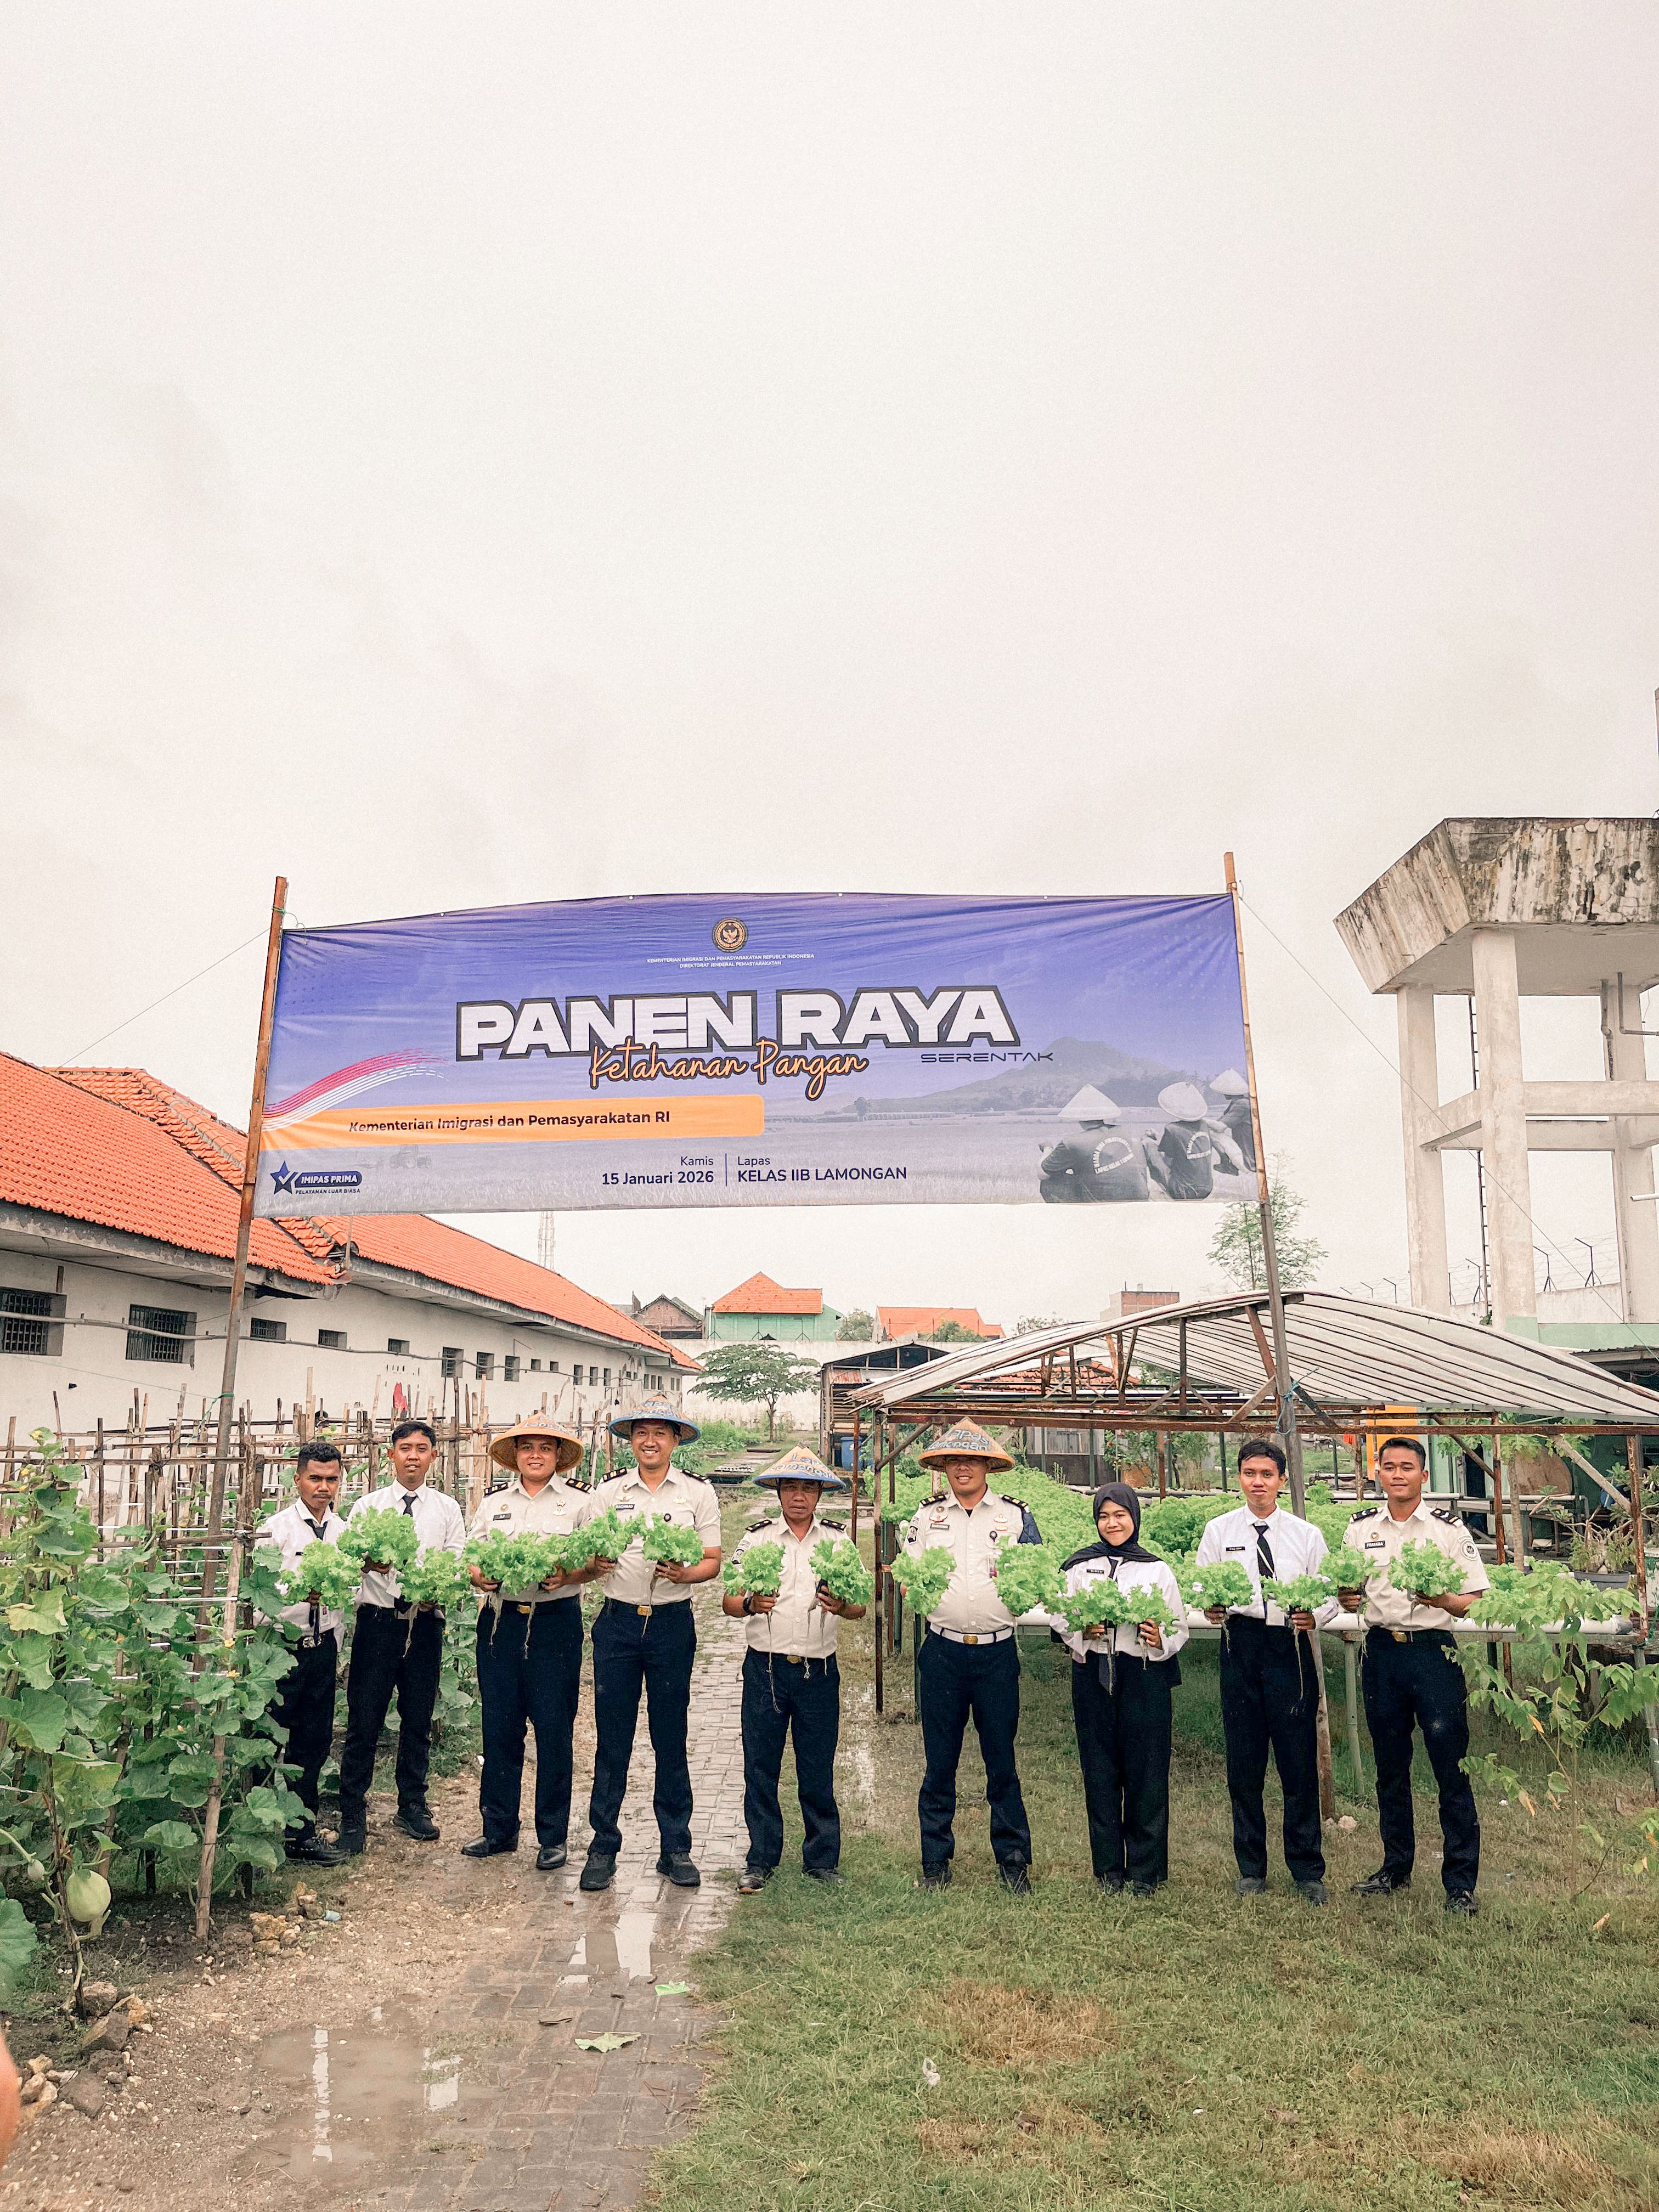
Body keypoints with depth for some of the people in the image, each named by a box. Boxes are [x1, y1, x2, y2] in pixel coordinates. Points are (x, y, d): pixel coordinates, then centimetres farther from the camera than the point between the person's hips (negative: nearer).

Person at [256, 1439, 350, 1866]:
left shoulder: (344, 1531, 9)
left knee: (317, 1738, 7)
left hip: (322, 1646, 5)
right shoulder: (277, 1527, -5)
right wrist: (300, 1591, -26)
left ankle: (301, 1830, 18)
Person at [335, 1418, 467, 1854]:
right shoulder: (367, 1506, 6)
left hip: (425, 1622, 2)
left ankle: (412, 1807, 25)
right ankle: (353, 1816, 11)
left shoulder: (447, 1509, 9)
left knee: (419, 1720, 11)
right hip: (378, 1620, -1)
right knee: (364, 1720, -1)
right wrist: (366, 1561, -21)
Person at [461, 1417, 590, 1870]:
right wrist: (478, 1576, -11)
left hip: (555, 1623, -2)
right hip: (500, 1621, 3)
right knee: (499, 1727, 7)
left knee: (553, 1729, 0)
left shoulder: (578, 1502, 4)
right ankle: (499, 1829, 22)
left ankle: (553, 1837, 13)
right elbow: (471, 1556, 10)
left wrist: (566, 1576, -20)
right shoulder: (493, 1501, 12)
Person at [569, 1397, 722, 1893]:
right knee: (612, 1740, 4)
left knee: (671, 1739, 6)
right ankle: (602, 1847, 16)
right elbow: (579, 1569, 7)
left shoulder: (698, 1493, 4)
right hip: (617, 1623, 1)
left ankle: (675, 1848, 17)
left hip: (672, 1624, -1)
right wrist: (594, 1566, -15)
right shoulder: (605, 1495, 7)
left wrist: (685, 1574, -18)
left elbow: (713, 1562, 2)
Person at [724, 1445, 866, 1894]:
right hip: (765, 1669, 0)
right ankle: (761, 1860, 18)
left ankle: (823, 1859, 20)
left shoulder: (837, 1542, 8)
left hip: (819, 1670, 0)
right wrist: (751, 1604, -20)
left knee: (818, 1769, 5)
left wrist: (842, 1605, -19)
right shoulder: (756, 1538, 5)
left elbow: (860, 1608, 3)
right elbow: (728, 1602, 1)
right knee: (760, 1767, 4)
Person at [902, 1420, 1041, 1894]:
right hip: (942, 1650, 1)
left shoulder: (1015, 1515, 5)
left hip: (997, 1652, -1)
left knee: (1001, 1761, 6)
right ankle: (935, 1860, 19)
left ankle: (1013, 1860, 20)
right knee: (939, 1761, 7)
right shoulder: (926, 1517, 8)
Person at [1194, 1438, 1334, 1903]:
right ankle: (1251, 1869, 22)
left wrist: (1316, 1617, -15)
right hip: (1240, 1646, 1)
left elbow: (1330, 1593, 6)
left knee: (1300, 1762, 2)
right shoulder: (1219, 1531, 7)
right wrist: (1210, 1608, -15)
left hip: (1290, 1646, 0)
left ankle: (1307, 1870, 18)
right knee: (1243, 1764, 7)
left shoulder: (1306, 1534, 8)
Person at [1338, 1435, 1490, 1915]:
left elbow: (1473, 1602, -3)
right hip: (1382, 1650, 3)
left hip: (1433, 1649, -3)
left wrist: (1442, 1599, -23)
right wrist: (1347, 1600, -8)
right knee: (1390, 1766, 13)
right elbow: (1350, 1594, 14)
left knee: (1451, 1767, -2)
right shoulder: (1361, 1527, 7)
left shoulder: (1449, 1527, -3)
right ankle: (1396, 1868, 26)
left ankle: (1460, 1883, 9)